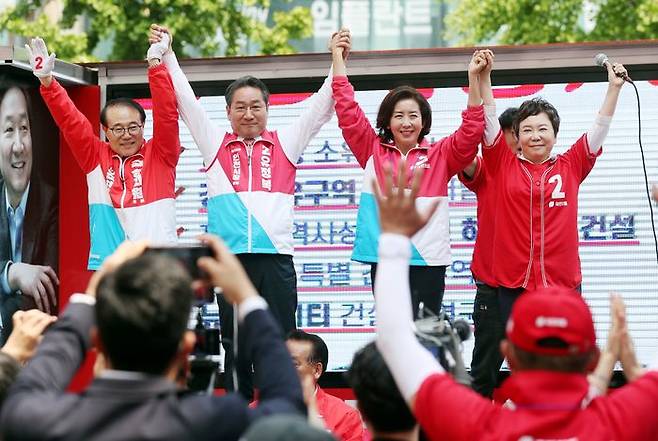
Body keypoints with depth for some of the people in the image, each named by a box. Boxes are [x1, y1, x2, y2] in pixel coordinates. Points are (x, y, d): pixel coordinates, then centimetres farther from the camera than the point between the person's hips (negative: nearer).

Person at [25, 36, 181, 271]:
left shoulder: (159, 154, 6)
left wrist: (155, 66, -15)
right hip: (105, 266, 2)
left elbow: (167, 113, -5)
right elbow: (69, 120, 4)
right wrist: (46, 80, -7)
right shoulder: (96, 157, 11)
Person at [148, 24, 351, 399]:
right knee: (234, 344, 5)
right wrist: (167, 55, 4)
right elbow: (186, 101, 10)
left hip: (276, 256, -1)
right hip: (230, 257, 1)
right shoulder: (215, 144, 13)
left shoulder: (286, 144, 12)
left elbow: (321, 106, 7)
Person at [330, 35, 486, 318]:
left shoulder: (439, 156, 7)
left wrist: (473, 77, -11)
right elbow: (348, 112, 8)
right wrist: (338, 59, 7)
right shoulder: (373, 152, 9)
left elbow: (472, 130, -3)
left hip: (429, 259, 0)